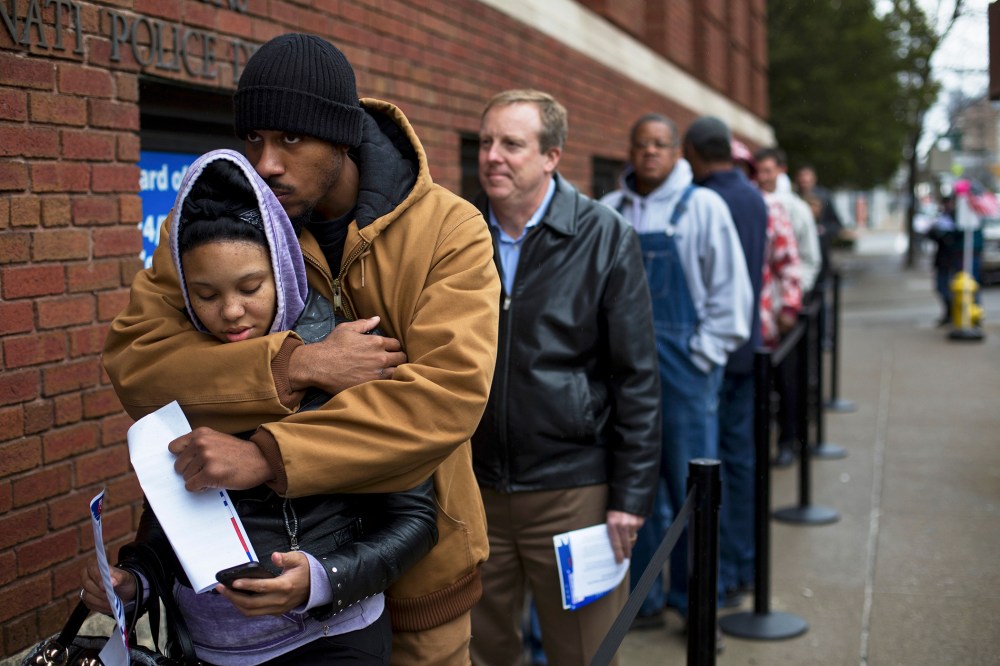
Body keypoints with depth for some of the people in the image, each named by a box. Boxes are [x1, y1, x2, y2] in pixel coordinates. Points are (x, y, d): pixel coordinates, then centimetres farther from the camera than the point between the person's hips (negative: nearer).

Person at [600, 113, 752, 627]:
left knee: (690, 486, 1)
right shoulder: (608, 212, 9)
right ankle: (643, 595, 21)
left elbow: (729, 288, -1)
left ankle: (694, 600, 14)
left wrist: (703, 352, -7)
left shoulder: (703, 206, 0)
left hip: (683, 369, -3)